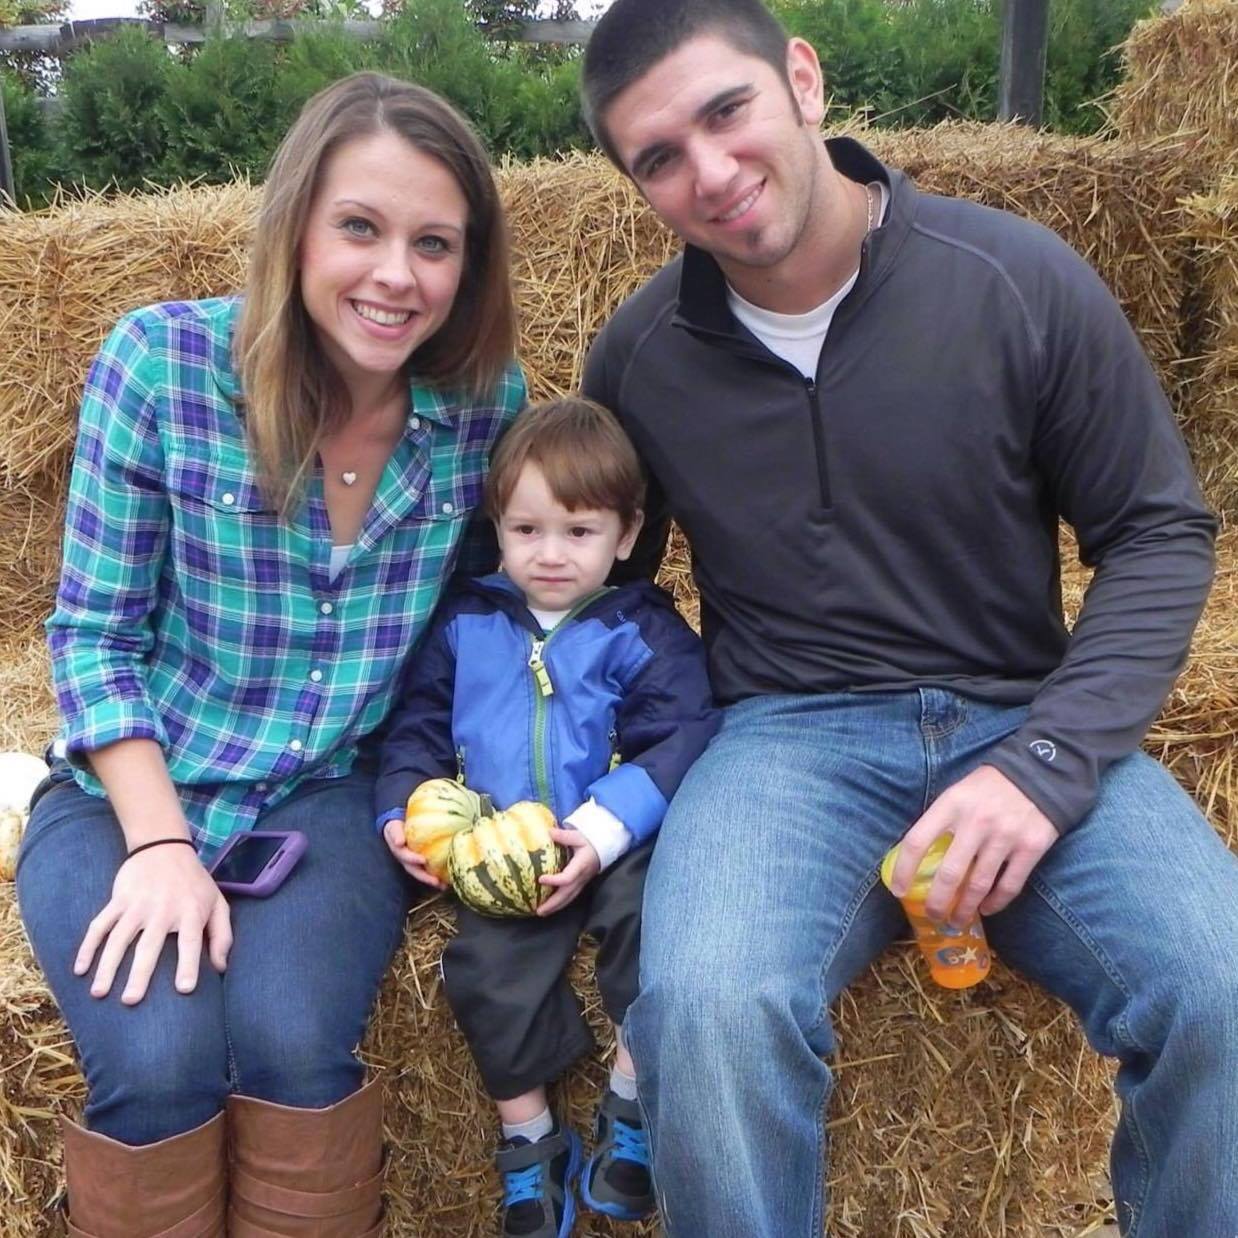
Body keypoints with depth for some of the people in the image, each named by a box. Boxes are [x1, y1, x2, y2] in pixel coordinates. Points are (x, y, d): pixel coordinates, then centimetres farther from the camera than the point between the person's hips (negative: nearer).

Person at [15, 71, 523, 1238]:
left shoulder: (489, 401, -7)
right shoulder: (162, 360, -13)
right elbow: (93, 634, -7)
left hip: (336, 799, 1)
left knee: (294, 1043, -26)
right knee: (161, 1061, -25)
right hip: (129, 791, 0)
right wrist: (160, 843, -16)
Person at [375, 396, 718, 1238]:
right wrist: (401, 810, -3)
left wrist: (605, 829, -23)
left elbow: (679, 740, -11)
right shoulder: (466, 624, 9)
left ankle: (631, 1107, -6)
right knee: (485, 972, -15)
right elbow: (418, 723, 14)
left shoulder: (641, 632, -2)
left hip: (616, 849, -2)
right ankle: (530, 1141, 9)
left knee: (649, 911, -28)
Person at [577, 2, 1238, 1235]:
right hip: (788, 734, 0)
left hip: (1020, 721, 1)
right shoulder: (638, 354, 1)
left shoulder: (1019, 278, -5)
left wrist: (1045, 766, -12)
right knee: (710, 1007, -31)